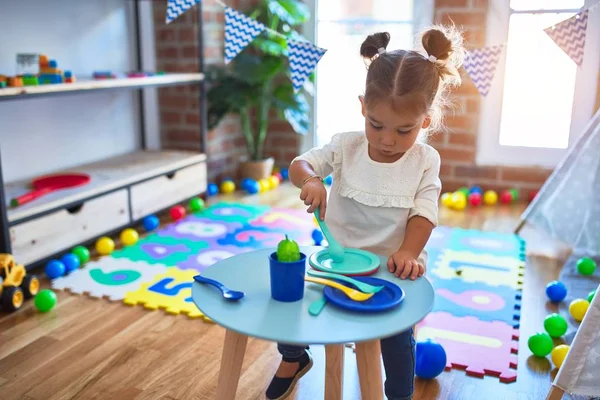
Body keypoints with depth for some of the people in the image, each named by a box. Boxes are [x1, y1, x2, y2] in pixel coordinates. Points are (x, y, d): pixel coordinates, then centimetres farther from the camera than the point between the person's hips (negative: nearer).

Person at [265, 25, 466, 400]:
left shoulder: (426, 161, -10)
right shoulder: (346, 146, -8)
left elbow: (424, 213, -13)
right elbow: (300, 163, -4)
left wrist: (408, 252, -29)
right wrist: (310, 180, -27)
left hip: (392, 266, -1)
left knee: (398, 334, -8)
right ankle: (294, 358, 35)